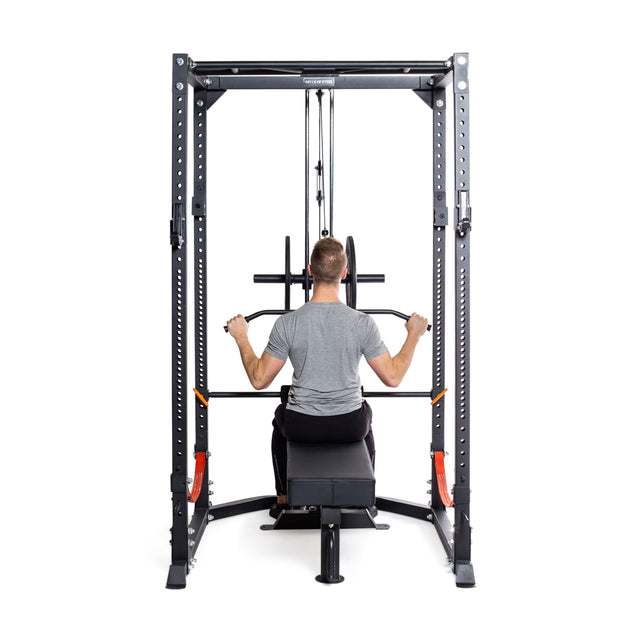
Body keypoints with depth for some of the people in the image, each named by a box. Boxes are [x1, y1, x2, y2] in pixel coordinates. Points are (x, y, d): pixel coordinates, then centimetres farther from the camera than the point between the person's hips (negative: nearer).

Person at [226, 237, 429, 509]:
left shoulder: (287, 323, -17)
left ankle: (284, 497, 45)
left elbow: (259, 380, -7)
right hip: (351, 426, 0)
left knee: (281, 418, 37)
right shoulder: (362, 323, -17)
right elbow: (393, 377, -9)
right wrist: (414, 335, 4)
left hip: (302, 426, 0)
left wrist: (242, 337, 7)